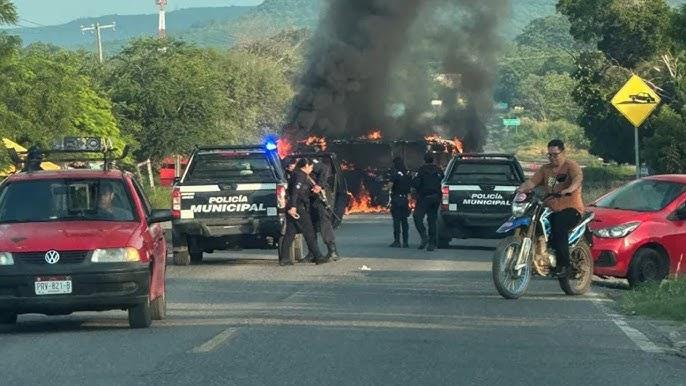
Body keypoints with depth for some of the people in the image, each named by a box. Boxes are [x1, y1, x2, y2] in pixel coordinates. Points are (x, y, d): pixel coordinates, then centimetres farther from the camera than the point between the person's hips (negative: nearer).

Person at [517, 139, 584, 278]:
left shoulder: (571, 166, 0)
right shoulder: (545, 169, 19)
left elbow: (578, 178, -21)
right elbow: (532, 182, 9)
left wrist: (569, 189, -42)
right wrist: (521, 189, -13)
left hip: (571, 209, -7)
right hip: (551, 209, 7)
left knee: (559, 225, -36)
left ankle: (564, 266, -36)